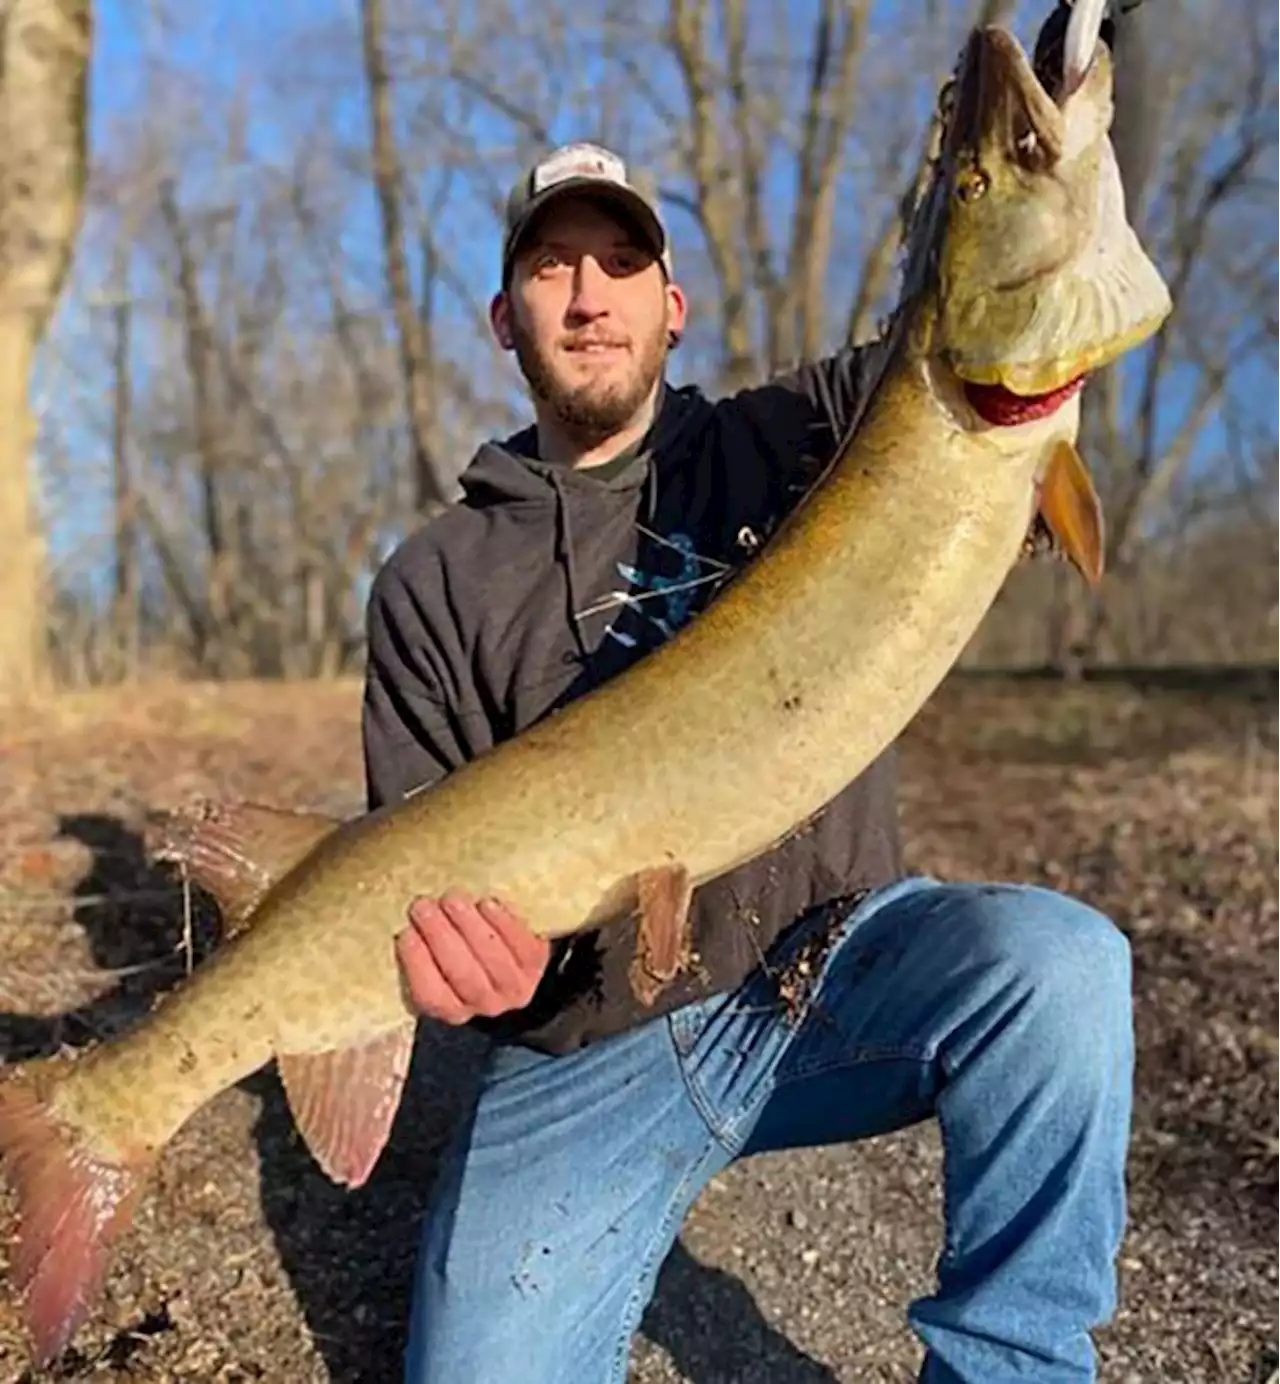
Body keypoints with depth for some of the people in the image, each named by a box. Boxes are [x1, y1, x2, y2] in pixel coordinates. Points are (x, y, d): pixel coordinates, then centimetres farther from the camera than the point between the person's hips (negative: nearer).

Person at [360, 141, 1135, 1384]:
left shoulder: (799, 434, 5)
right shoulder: (435, 582, 2)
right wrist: (477, 953, -24)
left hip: (836, 969, 1)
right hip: (585, 1044, 1)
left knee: (1055, 961, -29)